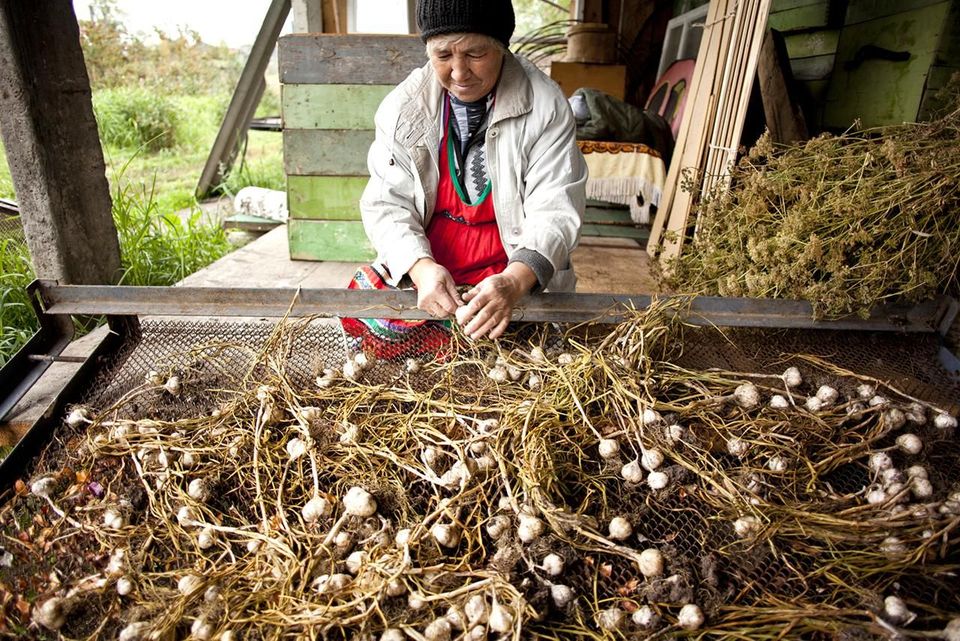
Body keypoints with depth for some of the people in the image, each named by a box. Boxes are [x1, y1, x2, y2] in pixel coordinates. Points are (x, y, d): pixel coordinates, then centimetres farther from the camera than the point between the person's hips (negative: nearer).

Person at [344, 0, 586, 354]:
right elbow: (387, 204, -2)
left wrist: (514, 281, -31)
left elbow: (555, 211, -11)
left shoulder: (546, 106, -6)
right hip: (419, 268, 2)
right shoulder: (403, 105, 0)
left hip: (521, 276, -1)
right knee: (365, 311, -20)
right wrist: (421, 267, -24)